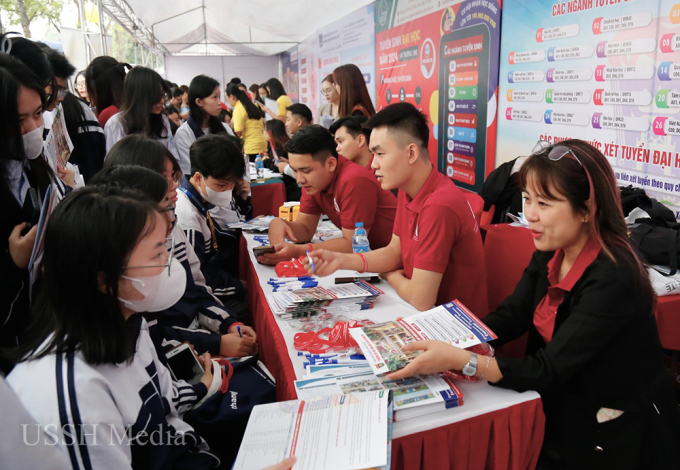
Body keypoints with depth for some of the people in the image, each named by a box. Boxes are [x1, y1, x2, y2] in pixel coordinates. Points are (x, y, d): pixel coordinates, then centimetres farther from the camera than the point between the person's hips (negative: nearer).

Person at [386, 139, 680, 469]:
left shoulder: (612, 280, -28)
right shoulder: (549, 254, -5)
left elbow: (548, 371, -28)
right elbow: (510, 317, -5)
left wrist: (457, 360, -37)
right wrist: (444, 340, -20)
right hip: (564, 411, 6)